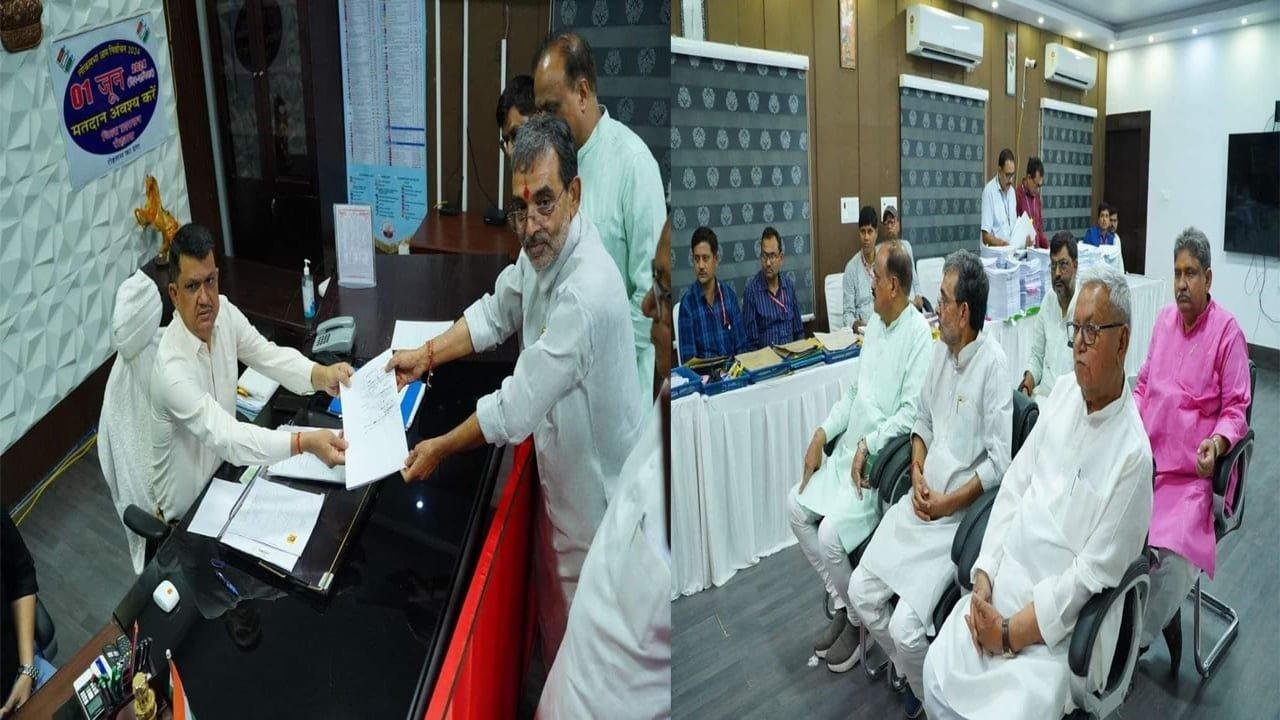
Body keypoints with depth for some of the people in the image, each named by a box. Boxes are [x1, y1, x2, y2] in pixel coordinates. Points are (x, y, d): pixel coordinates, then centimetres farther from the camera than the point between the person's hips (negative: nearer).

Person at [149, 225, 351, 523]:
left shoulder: (224, 312, -10)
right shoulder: (171, 368, -31)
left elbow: (269, 355, -7)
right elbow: (224, 436, -37)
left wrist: (321, 375, -28)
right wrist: (305, 442, -51)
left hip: (223, 468, 6)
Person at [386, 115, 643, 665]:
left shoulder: (588, 293, -37)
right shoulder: (543, 246, -9)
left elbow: (517, 408, -29)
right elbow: (496, 312, 9)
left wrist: (439, 450, -15)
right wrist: (425, 356, 1)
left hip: (594, 487, -9)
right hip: (558, 465, 9)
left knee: (576, 619, 16)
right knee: (551, 597, 30)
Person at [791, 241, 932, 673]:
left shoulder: (919, 334, -14)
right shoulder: (875, 323, 14)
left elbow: (912, 412, -19)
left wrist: (868, 447, -21)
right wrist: (822, 434, 7)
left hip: (883, 459, -9)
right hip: (850, 448, 9)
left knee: (830, 532, -21)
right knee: (797, 505, 1)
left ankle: (857, 618, 7)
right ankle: (840, 603, 13)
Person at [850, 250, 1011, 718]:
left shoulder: (993, 364, -15)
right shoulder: (941, 351, 8)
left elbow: (999, 462, -16)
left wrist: (948, 503, -15)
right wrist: (917, 474, 1)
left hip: (960, 513, -7)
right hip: (921, 500, 7)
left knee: (905, 628, -16)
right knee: (861, 593, -1)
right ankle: (912, 676, 23)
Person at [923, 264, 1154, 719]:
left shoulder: (1132, 453, -16)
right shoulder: (1064, 391, 4)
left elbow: (1091, 575, -16)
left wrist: (1011, 634, -14)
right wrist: (983, 576, -2)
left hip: (1061, 621, -5)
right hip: (1003, 582, 5)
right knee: (937, 674, -6)